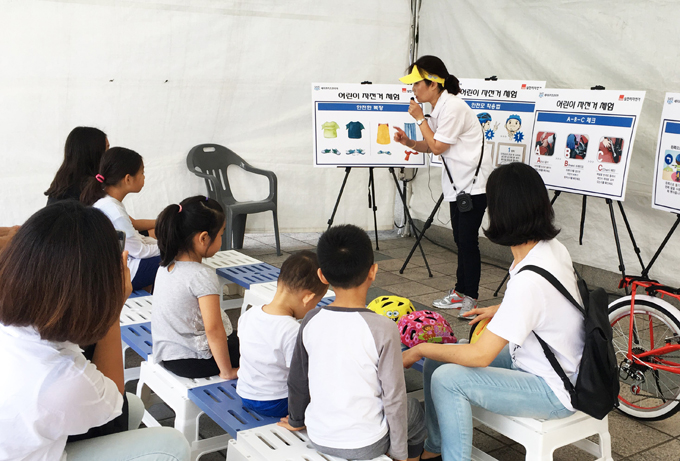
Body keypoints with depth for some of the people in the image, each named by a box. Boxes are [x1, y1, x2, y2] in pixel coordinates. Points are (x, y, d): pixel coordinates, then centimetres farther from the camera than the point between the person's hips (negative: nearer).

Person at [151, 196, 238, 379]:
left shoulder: (165, 267, 2)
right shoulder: (202, 276, -23)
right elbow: (213, 329, -27)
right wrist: (227, 372, -17)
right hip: (193, 361, -8)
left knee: (236, 337, 26)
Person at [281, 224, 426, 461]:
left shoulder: (311, 322, -9)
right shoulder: (383, 329, -22)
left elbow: (297, 381, 3)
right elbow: (394, 398, -16)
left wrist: (296, 421, 21)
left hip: (318, 438, 4)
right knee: (414, 412, 25)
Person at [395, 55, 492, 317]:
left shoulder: (453, 107, -19)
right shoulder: (439, 108, 11)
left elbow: (438, 147, -17)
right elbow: (432, 147, 13)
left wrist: (420, 119, -11)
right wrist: (409, 142, -4)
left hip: (473, 184, -10)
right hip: (457, 184, 10)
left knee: (468, 240, -4)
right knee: (460, 239, 14)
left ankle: (471, 297, 7)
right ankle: (460, 293, 24)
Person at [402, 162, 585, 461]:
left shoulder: (529, 280, -32)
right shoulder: (553, 248, -4)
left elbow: (480, 355, -28)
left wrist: (420, 350, -16)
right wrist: (498, 310, 21)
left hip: (554, 392, -9)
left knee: (447, 378, -22)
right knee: (440, 358, 5)